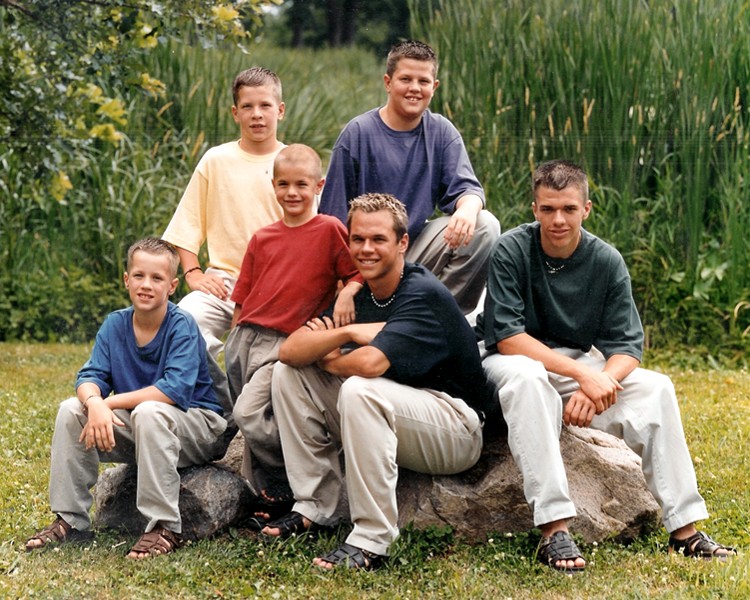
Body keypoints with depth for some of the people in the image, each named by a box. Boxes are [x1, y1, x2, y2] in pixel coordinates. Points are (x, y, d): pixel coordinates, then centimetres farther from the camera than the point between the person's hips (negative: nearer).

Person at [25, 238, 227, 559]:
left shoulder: (182, 326, -16)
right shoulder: (114, 324, 1)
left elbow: (174, 389, -29)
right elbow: (90, 376, -7)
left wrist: (111, 402, -27)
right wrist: (94, 403, -32)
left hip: (197, 427, -6)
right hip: (136, 431, 6)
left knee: (148, 413, -36)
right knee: (71, 410, -12)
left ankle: (165, 528, -32)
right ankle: (70, 520, -5)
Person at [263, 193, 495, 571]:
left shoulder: (424, 295, -18)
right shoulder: (357, 296, 4)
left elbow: (370, 363, -33)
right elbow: (289, 351, -5)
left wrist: (327, 358, -11)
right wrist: (347, 333, -21)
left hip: (456, 431, -8)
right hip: (396, 421, 8)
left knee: (359, 390, -35)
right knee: (288, 373, -1)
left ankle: (371, 540, -29)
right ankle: (317, 507, 2)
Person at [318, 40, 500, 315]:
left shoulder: (442, 132, 4)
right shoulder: (358, 133, -6)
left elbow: (465, 187, -5)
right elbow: (336, 214, -4)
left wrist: (467, 210, -31)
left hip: (418, 247, 4)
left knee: (485, 226, -19)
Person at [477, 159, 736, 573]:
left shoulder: (606, 262, -5)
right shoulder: (511, 252, -16)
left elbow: (627, 347, -8)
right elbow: (507, 337, -23)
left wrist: (595, 385, -30)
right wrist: (582, 374, -30)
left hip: (579, 365, 4)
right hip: (511, 362, -4)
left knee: (656, 388, -17)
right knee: (527, 379, -39)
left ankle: (684, 528, -16)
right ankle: (554, 531, -45)